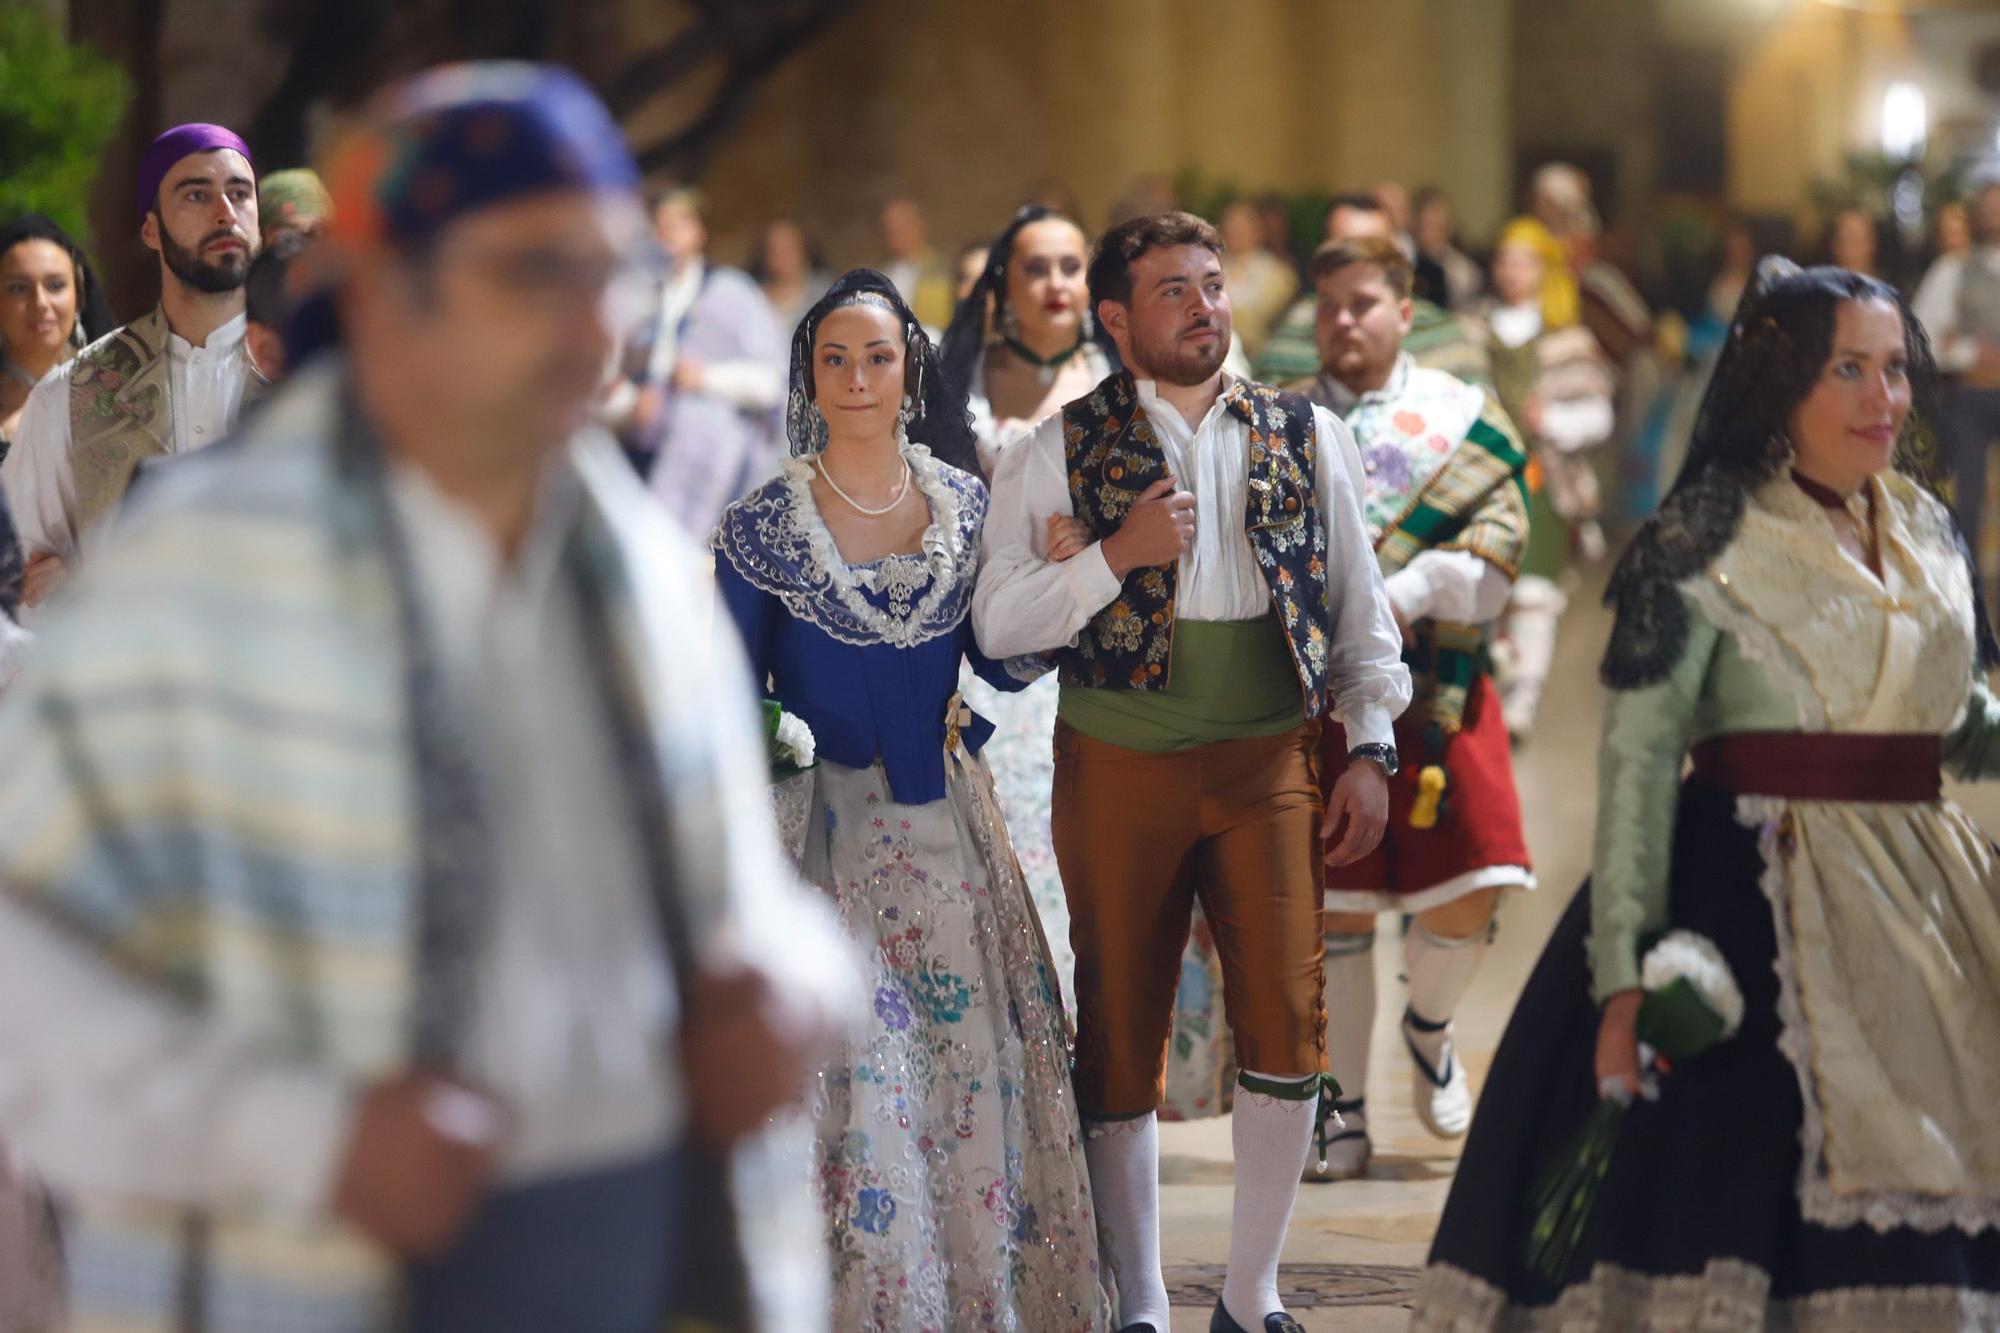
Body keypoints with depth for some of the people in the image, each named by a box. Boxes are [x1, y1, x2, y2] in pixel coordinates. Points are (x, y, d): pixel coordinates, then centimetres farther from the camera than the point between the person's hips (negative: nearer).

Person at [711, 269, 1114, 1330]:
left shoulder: (966, 506, 4)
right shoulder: (762, 527, -4)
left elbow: (1004, 666, 11)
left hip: (946, 821, 3)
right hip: (826, 829, -3)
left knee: (976, 1062, 4)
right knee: (853, 1073, -7)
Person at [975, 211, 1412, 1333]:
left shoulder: (1308, 437, 10)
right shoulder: (1059, 451, 3)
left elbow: (1360, 601, 13)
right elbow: (998, 622, -1)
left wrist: (1370, 745, 5)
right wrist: (1118, 555, -13)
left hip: (1270, 759, 1)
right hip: (1118, 767, -1)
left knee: (1288, 1030, -6)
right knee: (1122, 1041, 3)